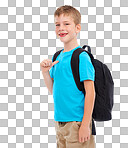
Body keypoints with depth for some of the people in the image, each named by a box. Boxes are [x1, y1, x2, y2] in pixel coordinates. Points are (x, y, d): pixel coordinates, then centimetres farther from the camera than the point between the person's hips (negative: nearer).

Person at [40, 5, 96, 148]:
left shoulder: (81, 57, -12)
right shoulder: (58, 57, 10)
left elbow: (90, 92, -15)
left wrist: (85, 125, -18)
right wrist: (45, 72, 0)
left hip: (77, 122, -7)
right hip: (59, 122, 7)